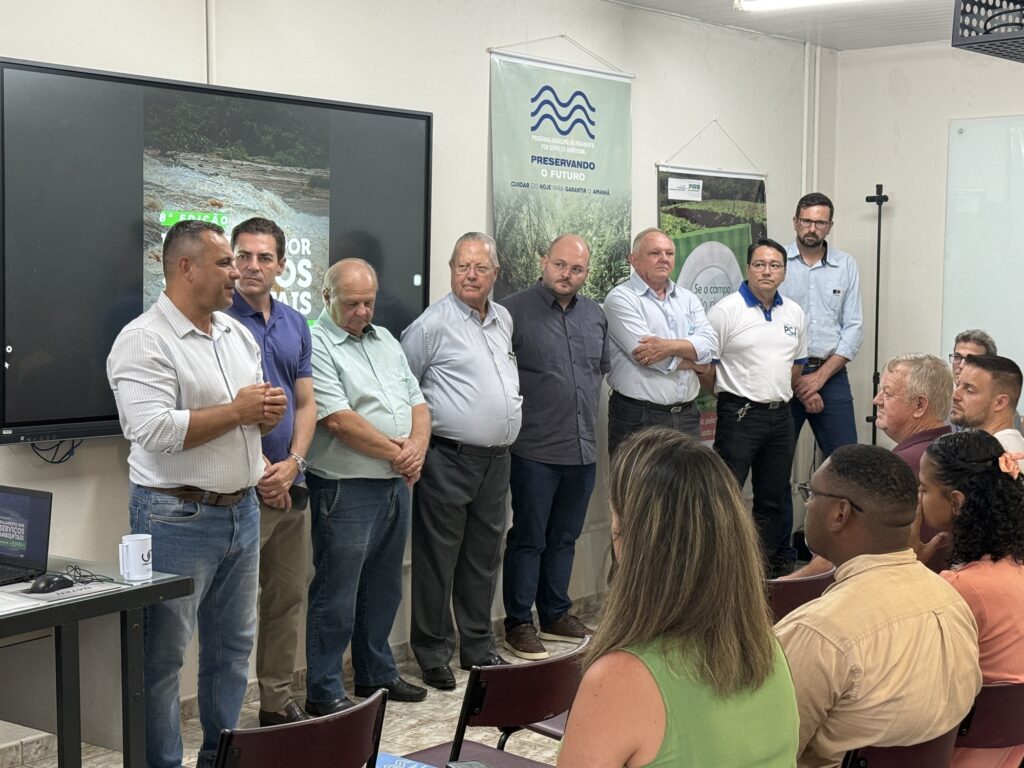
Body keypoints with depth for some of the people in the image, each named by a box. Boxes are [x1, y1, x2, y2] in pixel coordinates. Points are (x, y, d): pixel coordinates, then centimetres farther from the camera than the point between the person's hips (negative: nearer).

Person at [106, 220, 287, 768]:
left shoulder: (238, 334, 12)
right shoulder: (143, 342, -14)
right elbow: (153, 430, -25)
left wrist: (270, 412, -2)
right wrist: (238, 411, -17)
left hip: (242, 511, 8)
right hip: (178, 518, -8)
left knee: (234, 644, 16)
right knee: (163, 656, 1)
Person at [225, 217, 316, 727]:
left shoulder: (295, 325, 12)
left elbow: (305, 403, 11)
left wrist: (291, 463, -4)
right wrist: (259, 468, -15)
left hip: (289, 485, 7)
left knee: (287, 599, 14)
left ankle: (278, 703, 26)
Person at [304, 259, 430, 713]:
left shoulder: (385, 341, 15)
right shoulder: (317, 347, -10)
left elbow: (417, 404, 15)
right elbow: (339, 421, -19)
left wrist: (416, 447, -6)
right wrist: (396, 453, -11)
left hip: (395, 485, 8)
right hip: (347, 489, -8)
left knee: (383, 589, 17)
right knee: (336, 595, -2)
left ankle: (376, 673, 31)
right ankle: (323, 692, 7)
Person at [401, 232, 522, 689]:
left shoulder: (503, 319, 12)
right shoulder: (433, 324, -9)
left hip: (497, 458, 7)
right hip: (449, 460, -7)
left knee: (484, 557, 15)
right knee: (437, 561, 1)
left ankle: (479, 647, 26)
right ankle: (433, 655, 11)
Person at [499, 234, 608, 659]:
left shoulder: (595, 315, 11)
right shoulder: (514, 310, -10)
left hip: (583, 448, 6)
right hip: (536, 449, -6)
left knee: (564, 538, 16)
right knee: (528, 539, 1)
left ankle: (555, 615, 28)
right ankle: (518, 624, 10)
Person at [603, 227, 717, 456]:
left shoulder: (687, 299, 14)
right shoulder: (621, 298, -5)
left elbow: (709, 345, 0)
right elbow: (644, 354, -16)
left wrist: (669, 346, -19)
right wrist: (693, 360, -2)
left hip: (687, 417, 5)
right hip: (637, 419, -5)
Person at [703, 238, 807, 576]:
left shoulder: (794, 313, 11)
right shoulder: (726, 311, -9)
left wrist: (777, 393, 14)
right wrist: (733, 395, 1)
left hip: (780, 416, 6)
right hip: (739, 415, -6)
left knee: (773, 498, 14)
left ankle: (777, 567, 23)